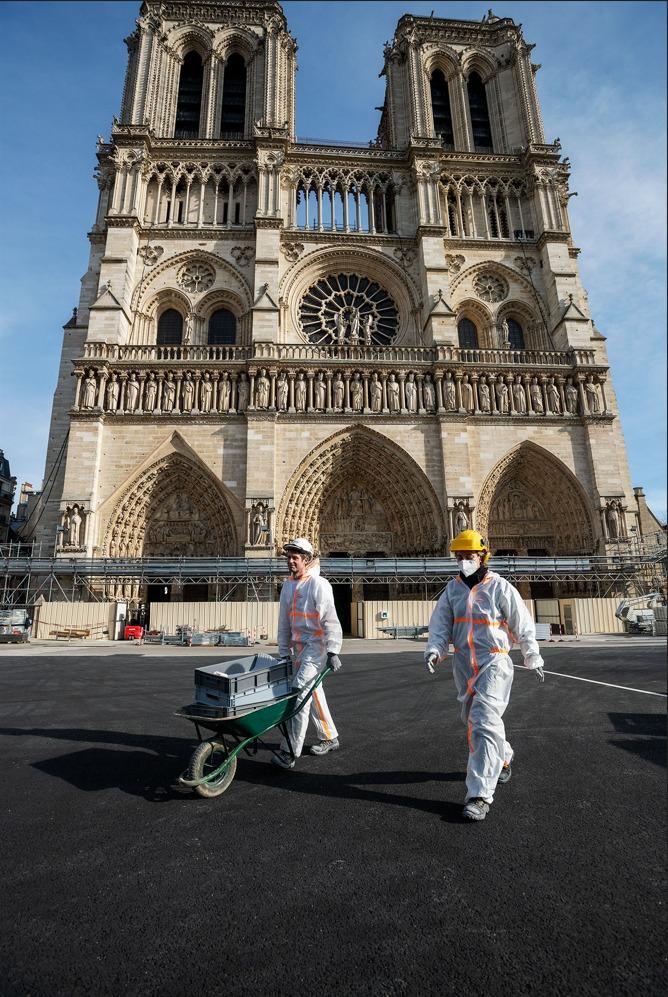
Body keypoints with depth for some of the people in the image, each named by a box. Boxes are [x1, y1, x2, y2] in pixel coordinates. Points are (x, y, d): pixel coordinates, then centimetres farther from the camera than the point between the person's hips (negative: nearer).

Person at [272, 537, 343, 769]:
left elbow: (330, 621, -16)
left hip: (316, 646, -8)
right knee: (313, 693, 15)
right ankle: (329, 738, 31)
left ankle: (290, 752, -9)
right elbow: (284, 623, 14)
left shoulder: (319, 585, -12)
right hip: (298, 646, 8)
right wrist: (283, 652, 13)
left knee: (300, 692, -14)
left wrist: (333, 651, -20)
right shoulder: (287, 587, 10)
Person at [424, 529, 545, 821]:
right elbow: (440, 623, 1)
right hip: (463, 663, 6)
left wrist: (533, 660, 7)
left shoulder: (500, 587, -8)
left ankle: (480, 794, -9)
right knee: (472, 718, 19)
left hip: (493, 662, -6)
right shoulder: (453, 588, 4)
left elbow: (523, 625, 0)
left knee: (484, 721, -15)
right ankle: (502, 758, 47)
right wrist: (434, 649, -16)